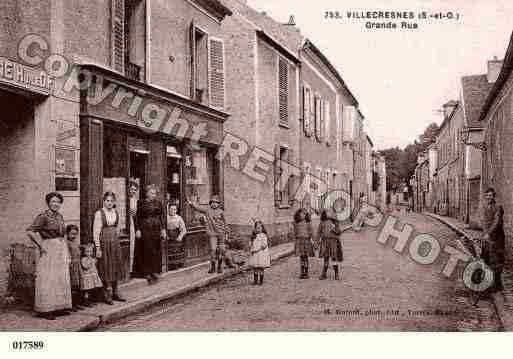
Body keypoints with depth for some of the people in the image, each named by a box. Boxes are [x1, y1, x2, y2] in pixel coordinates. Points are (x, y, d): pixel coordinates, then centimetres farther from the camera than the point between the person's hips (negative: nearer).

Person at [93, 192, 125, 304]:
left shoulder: (116, 212, 7)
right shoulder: (99, 213, -9)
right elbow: (96, 231, -10)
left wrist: (117, 242, 13)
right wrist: (98, 248, -13)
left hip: (115, 242, 5)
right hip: (104, 243, -5)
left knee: (115, 267, 10)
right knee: (106, 268, 1)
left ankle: (115, 293, 22)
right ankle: (107, 295, 10)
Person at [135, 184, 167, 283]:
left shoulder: (158, 203, 9)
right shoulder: (142, 203, 2)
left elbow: (162, 216, 11)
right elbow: (138, 217, 3)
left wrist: (163, 229, 5)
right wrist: (137, 229, -4)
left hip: (157, 229, 3)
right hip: (145, 230, -3)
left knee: (157, 251, 2)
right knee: (147, 251, -3)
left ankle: (155, 272, 10)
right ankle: (147, 273, 4)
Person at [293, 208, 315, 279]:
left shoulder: (308, 222, -2)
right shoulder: (296, 223, 4)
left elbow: (311, 231, 1)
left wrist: (311, 239, -12)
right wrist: (295, 240, 14)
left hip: (306, 240, -2)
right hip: (299, 240, 2)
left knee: (305, 257, -1)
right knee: (301, 256, 3)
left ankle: (306, 273, 7)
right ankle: (302, 273, 11)